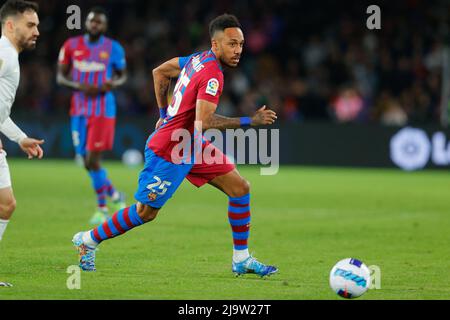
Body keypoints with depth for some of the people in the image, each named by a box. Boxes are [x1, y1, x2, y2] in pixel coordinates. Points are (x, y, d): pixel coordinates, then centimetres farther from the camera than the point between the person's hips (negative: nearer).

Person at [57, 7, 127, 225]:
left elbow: (122, 75, 11)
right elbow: (60, 76, 6)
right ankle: (115, 196, 28)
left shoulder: (114, 49, -1)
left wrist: (113, 84, -13)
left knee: (93, 160, -12)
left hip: (103, 110, -4)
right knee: (87, 163, 6)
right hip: (79, 109, 4)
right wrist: (80, 86, -13)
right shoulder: (71, 46, 3)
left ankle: (102, 208, 4)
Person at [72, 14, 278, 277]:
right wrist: (249, 121, -29)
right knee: (146, 212, 3)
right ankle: (88, 240, 22)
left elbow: (160, 72, 16)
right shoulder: (213, 75, -24)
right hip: (169, 151, -10)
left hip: (193, 145, 10)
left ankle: (241, 259, 8)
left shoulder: (199, 59, 3)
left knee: (240, 188, 3)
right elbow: (203, 123, -33)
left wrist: (165, 113, 21)